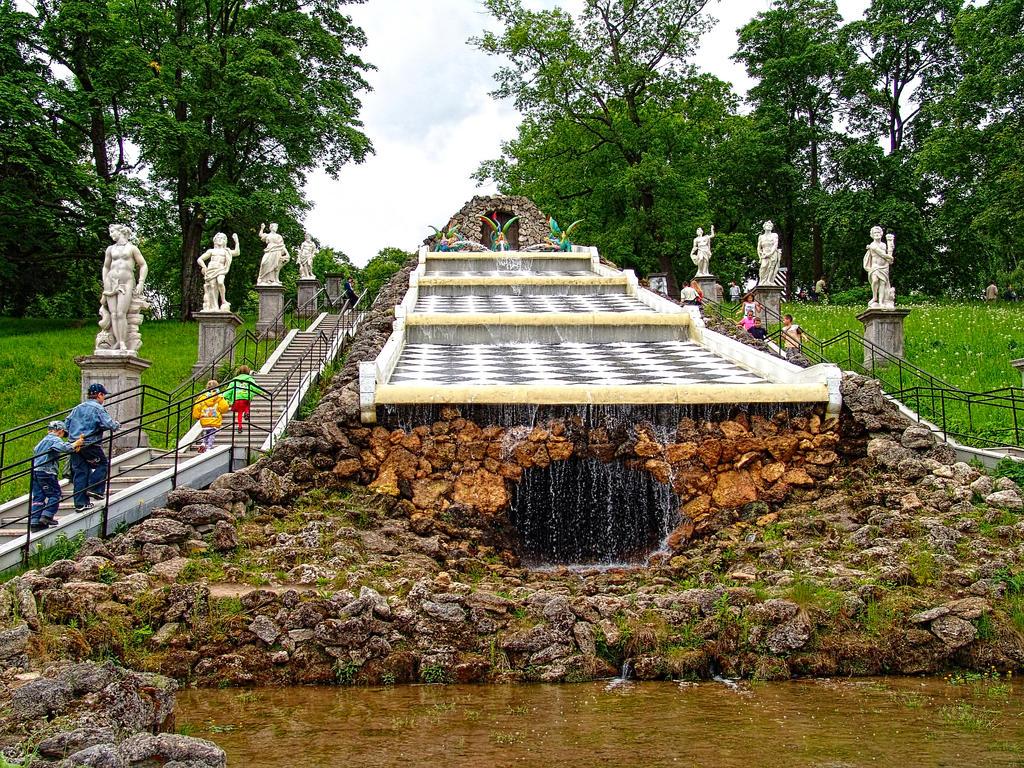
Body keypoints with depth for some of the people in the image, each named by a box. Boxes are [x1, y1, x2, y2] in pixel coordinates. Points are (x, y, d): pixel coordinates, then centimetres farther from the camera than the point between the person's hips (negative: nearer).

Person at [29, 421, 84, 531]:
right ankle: (47, 516, -8)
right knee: (55, 494, 3)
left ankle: (34, 521, 4)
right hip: (46, 472, -8)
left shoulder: (44, 440, 22)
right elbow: (62, 447, -26)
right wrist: (75, 444, -14)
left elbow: (35, 450, 39)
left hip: (35, 471, 8)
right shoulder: (56, 439, -4)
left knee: (38, 497, 8)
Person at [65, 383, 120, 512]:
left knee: (80, 472, 7)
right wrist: (117, 425, 4)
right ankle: (94, 488, -2)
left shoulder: (77, 408, 16)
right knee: (102, 464, 12)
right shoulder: (97, 408, -6)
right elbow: (108, 424, -16)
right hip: (90, 444, -7)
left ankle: (80, 503, 7)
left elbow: (66, 424, 17)